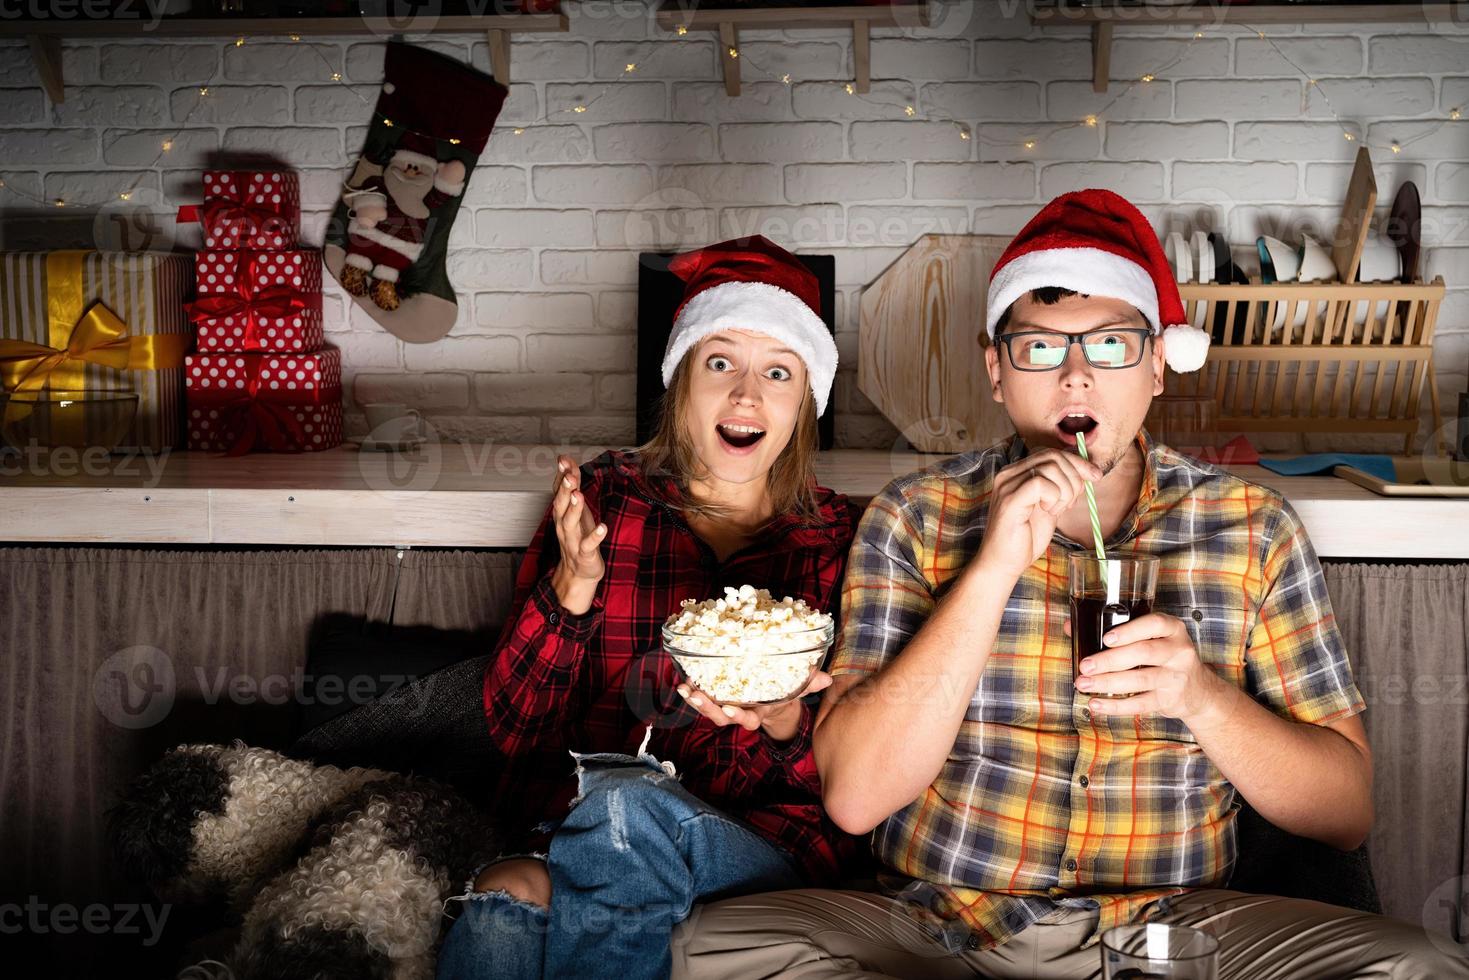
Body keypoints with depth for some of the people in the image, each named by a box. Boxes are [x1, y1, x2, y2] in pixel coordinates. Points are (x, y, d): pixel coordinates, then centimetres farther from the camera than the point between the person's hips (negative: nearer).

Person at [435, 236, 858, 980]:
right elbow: (511, 727, 3)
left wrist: (786, 723, -18)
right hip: (573, 825, 0)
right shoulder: (601, 499, 8)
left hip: (759, 851, 1)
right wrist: (572, 584, -13)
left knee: (625, 806, -32)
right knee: (506, 899, -34)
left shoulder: (837, 538, 6)